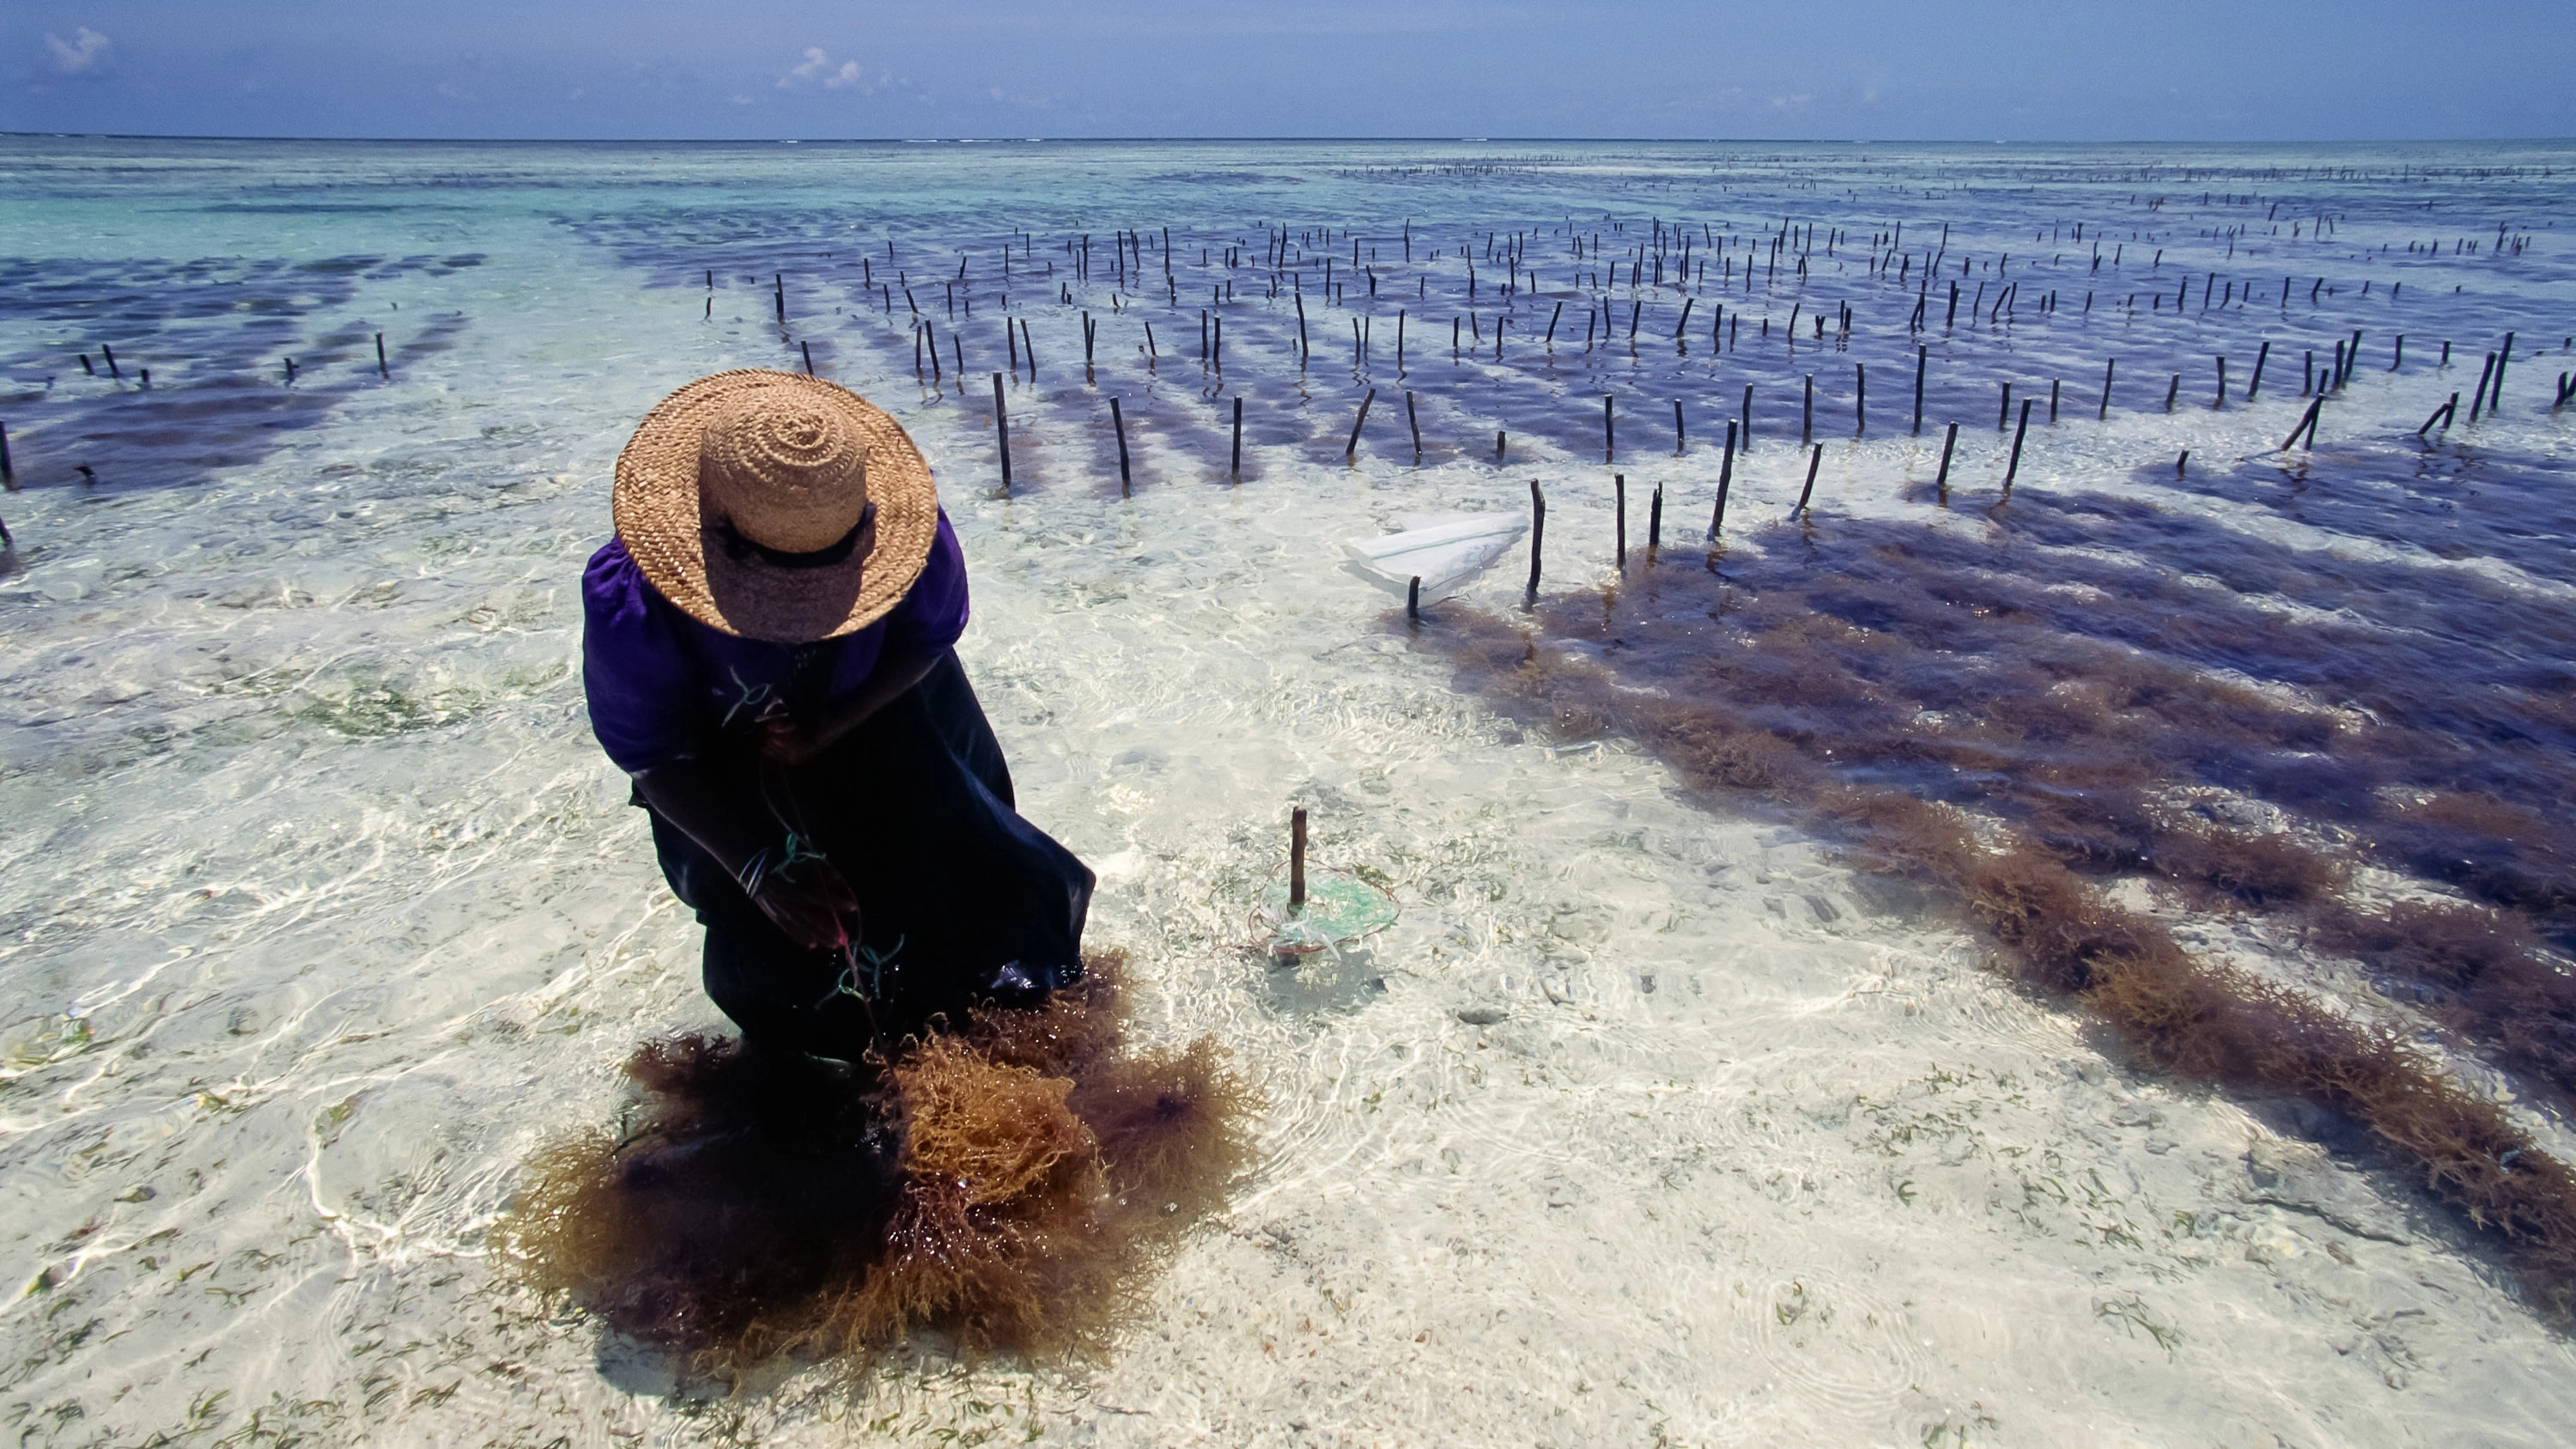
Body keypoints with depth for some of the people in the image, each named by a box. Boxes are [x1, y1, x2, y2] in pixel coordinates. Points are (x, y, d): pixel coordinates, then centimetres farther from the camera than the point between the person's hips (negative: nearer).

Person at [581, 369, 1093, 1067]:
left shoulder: (904, 531, -36)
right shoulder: (628, 602, -37)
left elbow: (928, 635, -15)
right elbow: (653, 758, -23)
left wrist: (832, 727, -29)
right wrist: (758, 872, -32)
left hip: (874, 714, 2)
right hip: (724, 761, -1)